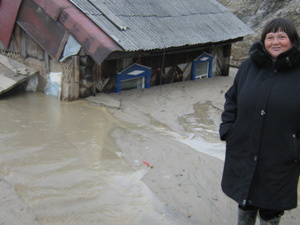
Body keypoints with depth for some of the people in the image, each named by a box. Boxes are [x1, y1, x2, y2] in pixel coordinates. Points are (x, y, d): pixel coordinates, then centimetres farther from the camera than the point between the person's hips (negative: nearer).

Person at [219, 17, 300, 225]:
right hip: (243, 152, 4)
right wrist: (227, 129, 3)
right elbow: (232, 99, 13)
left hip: (280, 160, -3)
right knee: (245, 205, 22)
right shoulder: (249, 66, 3)